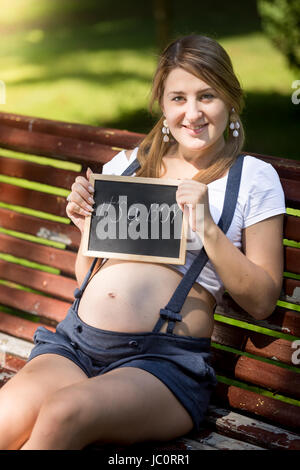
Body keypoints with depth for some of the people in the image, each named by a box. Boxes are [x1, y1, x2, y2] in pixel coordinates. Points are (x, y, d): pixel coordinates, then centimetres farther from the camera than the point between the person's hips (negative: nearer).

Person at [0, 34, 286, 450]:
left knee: (65, 412, -32)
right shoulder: (127, 164, 19)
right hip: (75, 341, 3)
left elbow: (263, 301, 3)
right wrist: (88, 227, 2)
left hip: (167, 358, -3)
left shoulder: (254, 178, 9)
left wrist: (208, 228, -8)